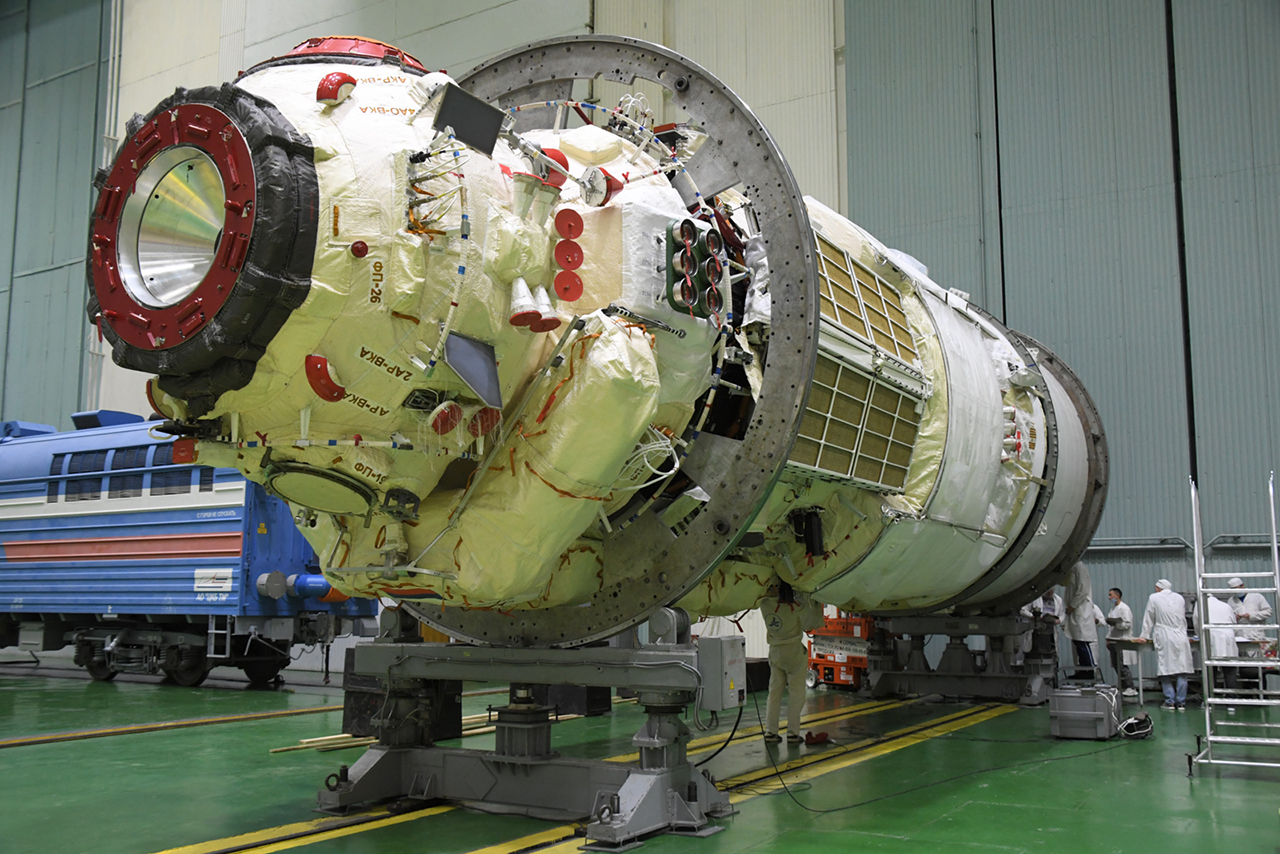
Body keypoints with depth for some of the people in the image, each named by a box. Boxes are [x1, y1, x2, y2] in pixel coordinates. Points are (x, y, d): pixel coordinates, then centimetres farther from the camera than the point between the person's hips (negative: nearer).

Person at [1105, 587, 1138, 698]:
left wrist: (1116, 623, -26)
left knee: (1122, 666, -11)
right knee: (1116, 666, 7)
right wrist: (1108, 638, 15)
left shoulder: (1124, 608, -9)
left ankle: (1131, 689, -6)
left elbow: (1127, 624, -16)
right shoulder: (1113, 608, 18)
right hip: (1114, 641, 9)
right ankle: (1124, 688, 13)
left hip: (1122, 641, -9)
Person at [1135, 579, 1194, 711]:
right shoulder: (1180, 598, 13)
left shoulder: (1154, 598, 3)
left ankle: (1170, 702, -2)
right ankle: (1181, 703, 4)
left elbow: (1149, 619, 8)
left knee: (1165, 671, 0)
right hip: (1181, 638, 3)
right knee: (1181, 672, 3)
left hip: (1164, 640, -3)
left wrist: (1145, 636, 17)